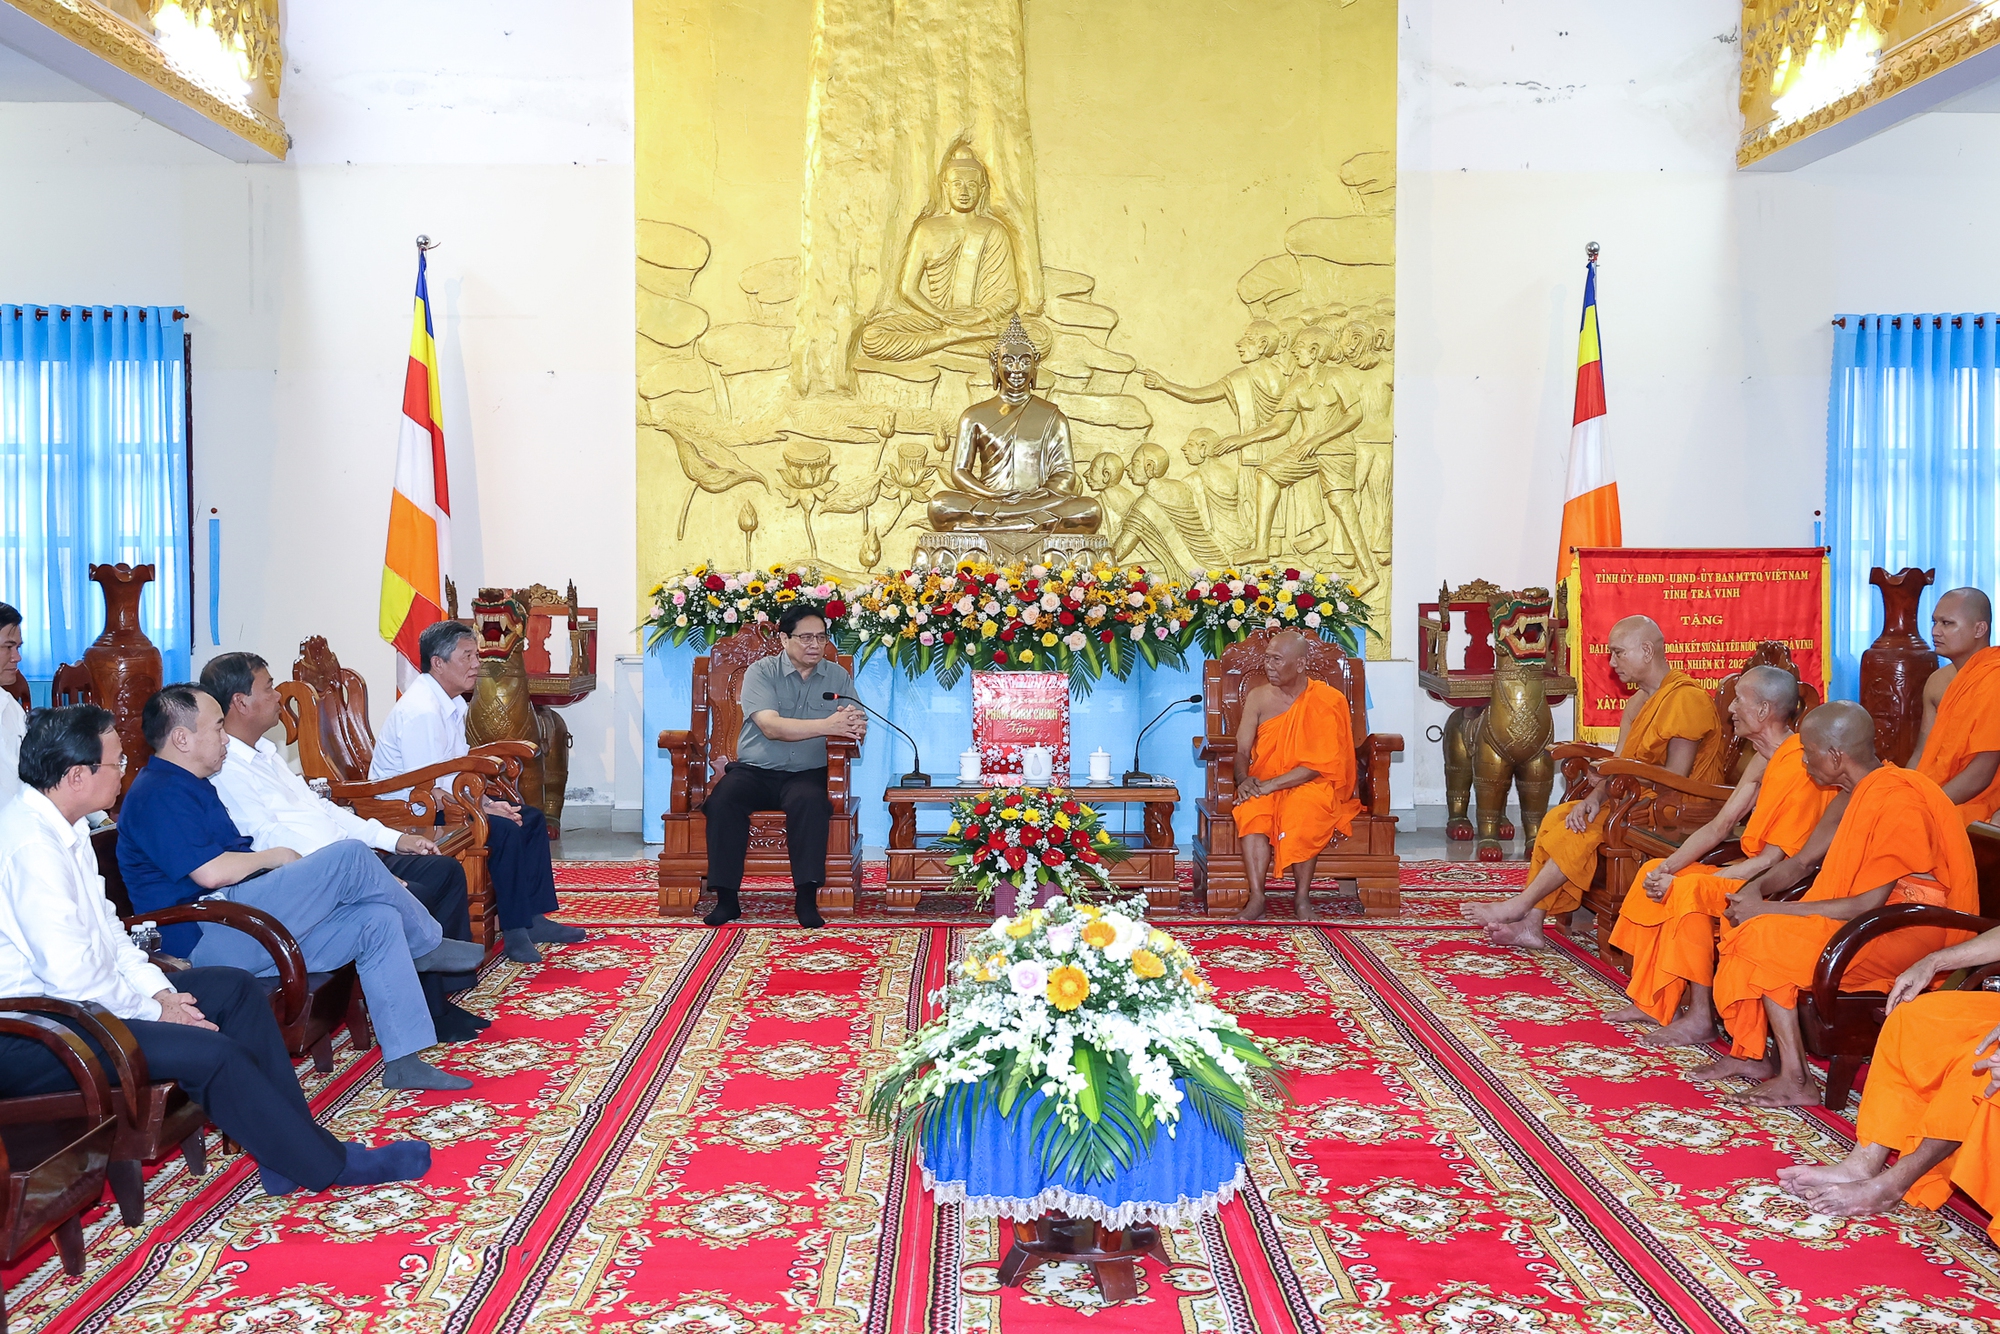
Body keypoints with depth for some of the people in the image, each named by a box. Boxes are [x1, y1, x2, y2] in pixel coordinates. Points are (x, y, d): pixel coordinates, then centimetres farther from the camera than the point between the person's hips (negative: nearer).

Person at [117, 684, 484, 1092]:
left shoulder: (188, 786, 24)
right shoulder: (158, 794, -10)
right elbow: (210, 872, -21)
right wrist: (272, 857, -3)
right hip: (207, 939, -11)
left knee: (378, 920, -4)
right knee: (349, 856, -19)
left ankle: (403, 1062, -5)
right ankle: (427, 944, 5)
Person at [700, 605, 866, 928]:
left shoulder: (838, 677, 7)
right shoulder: (761, 672, -2)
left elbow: (853, 729, -2)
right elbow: (771, 727, -18)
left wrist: (856, 727, -28)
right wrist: (827, 725, -28)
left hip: (806, 774, 1)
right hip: (754, 769, 0)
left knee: (810, 802, -33)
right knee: (722, 801, -29)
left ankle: (806, 897, -28)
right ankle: (726, 898, -21)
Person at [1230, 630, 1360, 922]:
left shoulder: (1327, 701, -6)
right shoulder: (1258, 698, 6)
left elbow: (1319, 765, -13)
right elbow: (1242, 751, 5)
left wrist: (1271, 784, -22)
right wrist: (1244, 780, -18)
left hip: (1310, 785, -2)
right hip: (1263, 784, 3)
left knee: (1302, 810, -37)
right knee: (1251, 811, -32)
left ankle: (1302, 896, -20)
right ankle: (1257, 898, -32)